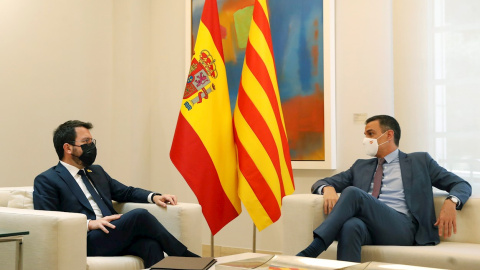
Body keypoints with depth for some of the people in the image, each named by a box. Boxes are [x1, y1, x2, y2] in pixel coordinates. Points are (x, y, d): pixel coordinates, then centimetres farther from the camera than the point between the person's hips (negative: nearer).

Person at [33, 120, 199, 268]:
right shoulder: (46, 181, 5)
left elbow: (127, 192, 31)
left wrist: (154, 197, 10)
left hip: (113, 237, 6)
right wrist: (88, 223, -18)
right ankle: (186, 258, -13)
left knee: (150, 244, -28)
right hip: (85, 242, -6)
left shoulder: (97, 172, 27)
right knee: (139, 216, -25)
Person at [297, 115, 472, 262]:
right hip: (368, 228, 3)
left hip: (402, 228, -3)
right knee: (351, 226, -36)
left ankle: (311, 252, -39)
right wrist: (328, 189, -2)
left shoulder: (420, 161, 20)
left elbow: (462, 185, 16)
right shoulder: (361, 166, 29)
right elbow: (321, 183, 25)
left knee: (352, 192, -29)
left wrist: (451, 202, -9)